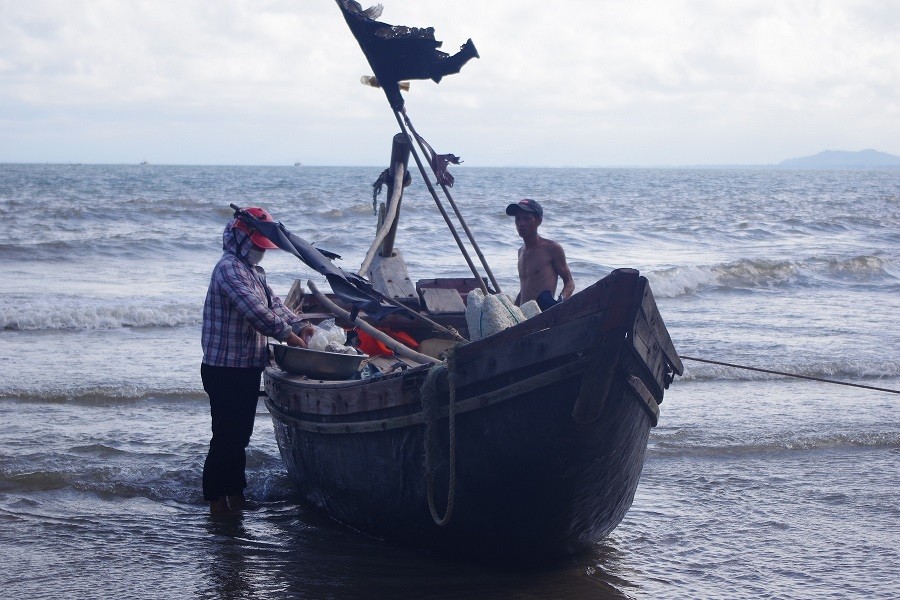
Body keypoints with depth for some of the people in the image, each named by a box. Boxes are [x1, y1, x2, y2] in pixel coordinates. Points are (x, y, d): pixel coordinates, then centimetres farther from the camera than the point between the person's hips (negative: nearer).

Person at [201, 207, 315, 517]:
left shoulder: (253, 271, 18)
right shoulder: (228, 268, -16)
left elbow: (273, 302, 20)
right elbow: (254, 310, -27)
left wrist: (299, 324, 4)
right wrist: (287, 334, -23)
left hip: (248, 368, 10)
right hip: (225, 371, -10)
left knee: (240, 434, 16)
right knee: (225, 436, -5)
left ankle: (235, 493, 25)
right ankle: (217, 500, 2)